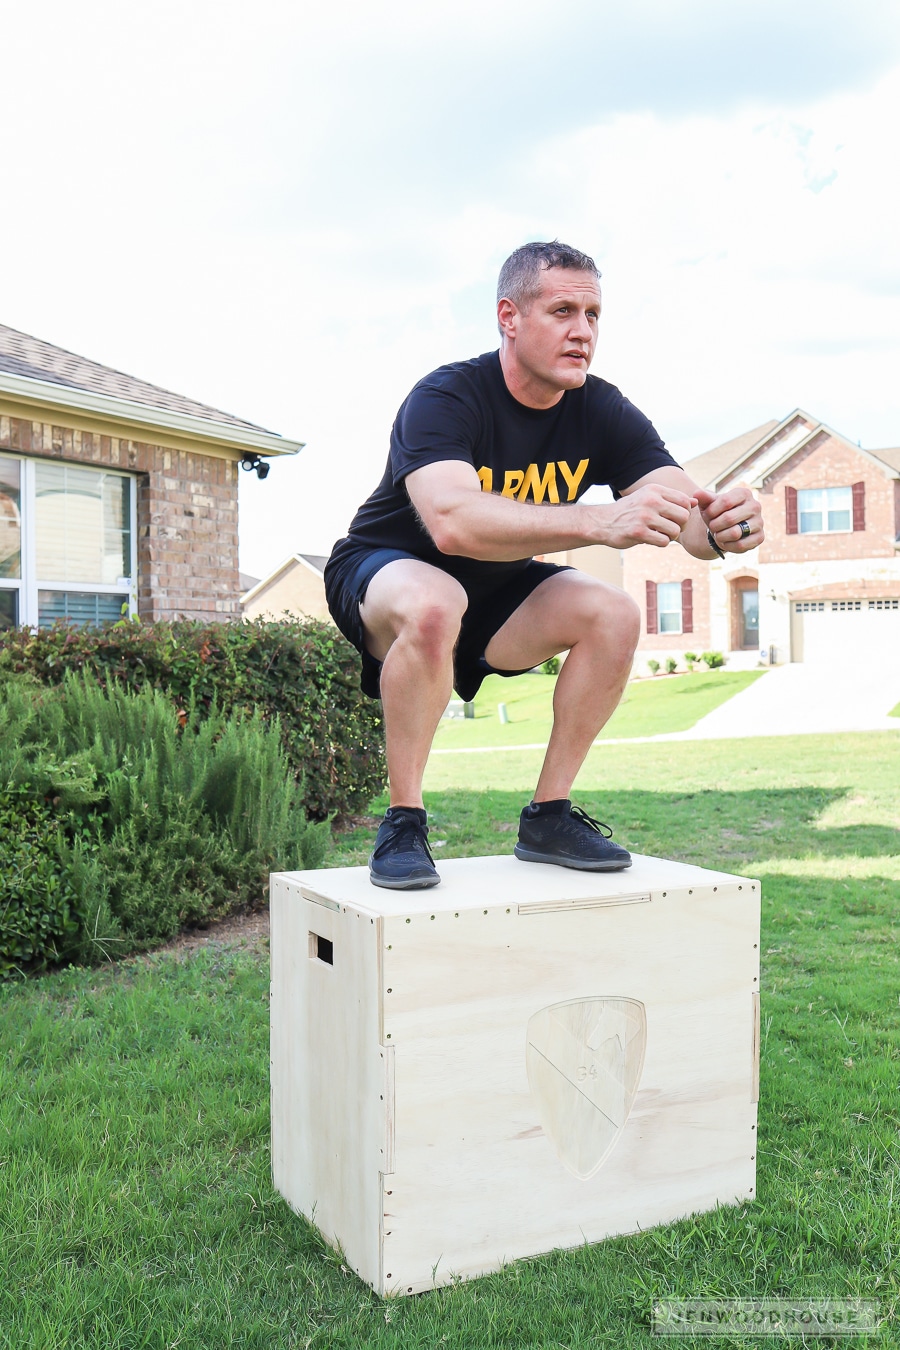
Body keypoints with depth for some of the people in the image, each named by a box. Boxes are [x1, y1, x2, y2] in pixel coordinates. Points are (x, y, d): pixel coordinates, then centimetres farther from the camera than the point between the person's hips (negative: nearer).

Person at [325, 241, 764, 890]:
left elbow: (685, 510, -21)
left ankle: (548, 816, -6)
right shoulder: (445, 398, -26)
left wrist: (722, 525, -47)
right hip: (386, 570, -5)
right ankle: (403, 824, -22)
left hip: (494, 591, 5)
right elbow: (452, 521, -46)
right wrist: (599, 521, -56)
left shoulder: (604, 413, -10)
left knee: (615, 614, -17)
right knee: (433, 606, -39)